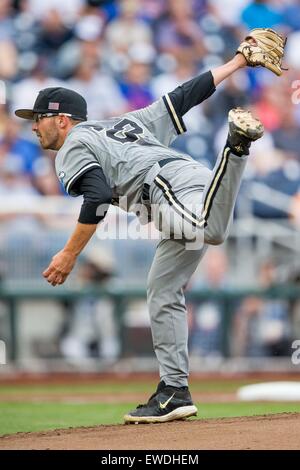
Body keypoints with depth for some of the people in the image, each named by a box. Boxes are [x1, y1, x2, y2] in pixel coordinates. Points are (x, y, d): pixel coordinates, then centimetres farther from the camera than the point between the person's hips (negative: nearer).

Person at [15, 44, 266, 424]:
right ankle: (174, 391, 12)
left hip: (175, 189, -9)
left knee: (212, 233, -40)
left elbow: (99, 197, -10)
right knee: (163, 294, 13)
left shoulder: (73, 146, 8)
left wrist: (70, 254, -8)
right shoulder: (127, 122, 34)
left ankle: (236, 145, -42)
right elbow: (184, 97, 31)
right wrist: (235, 64, 37)